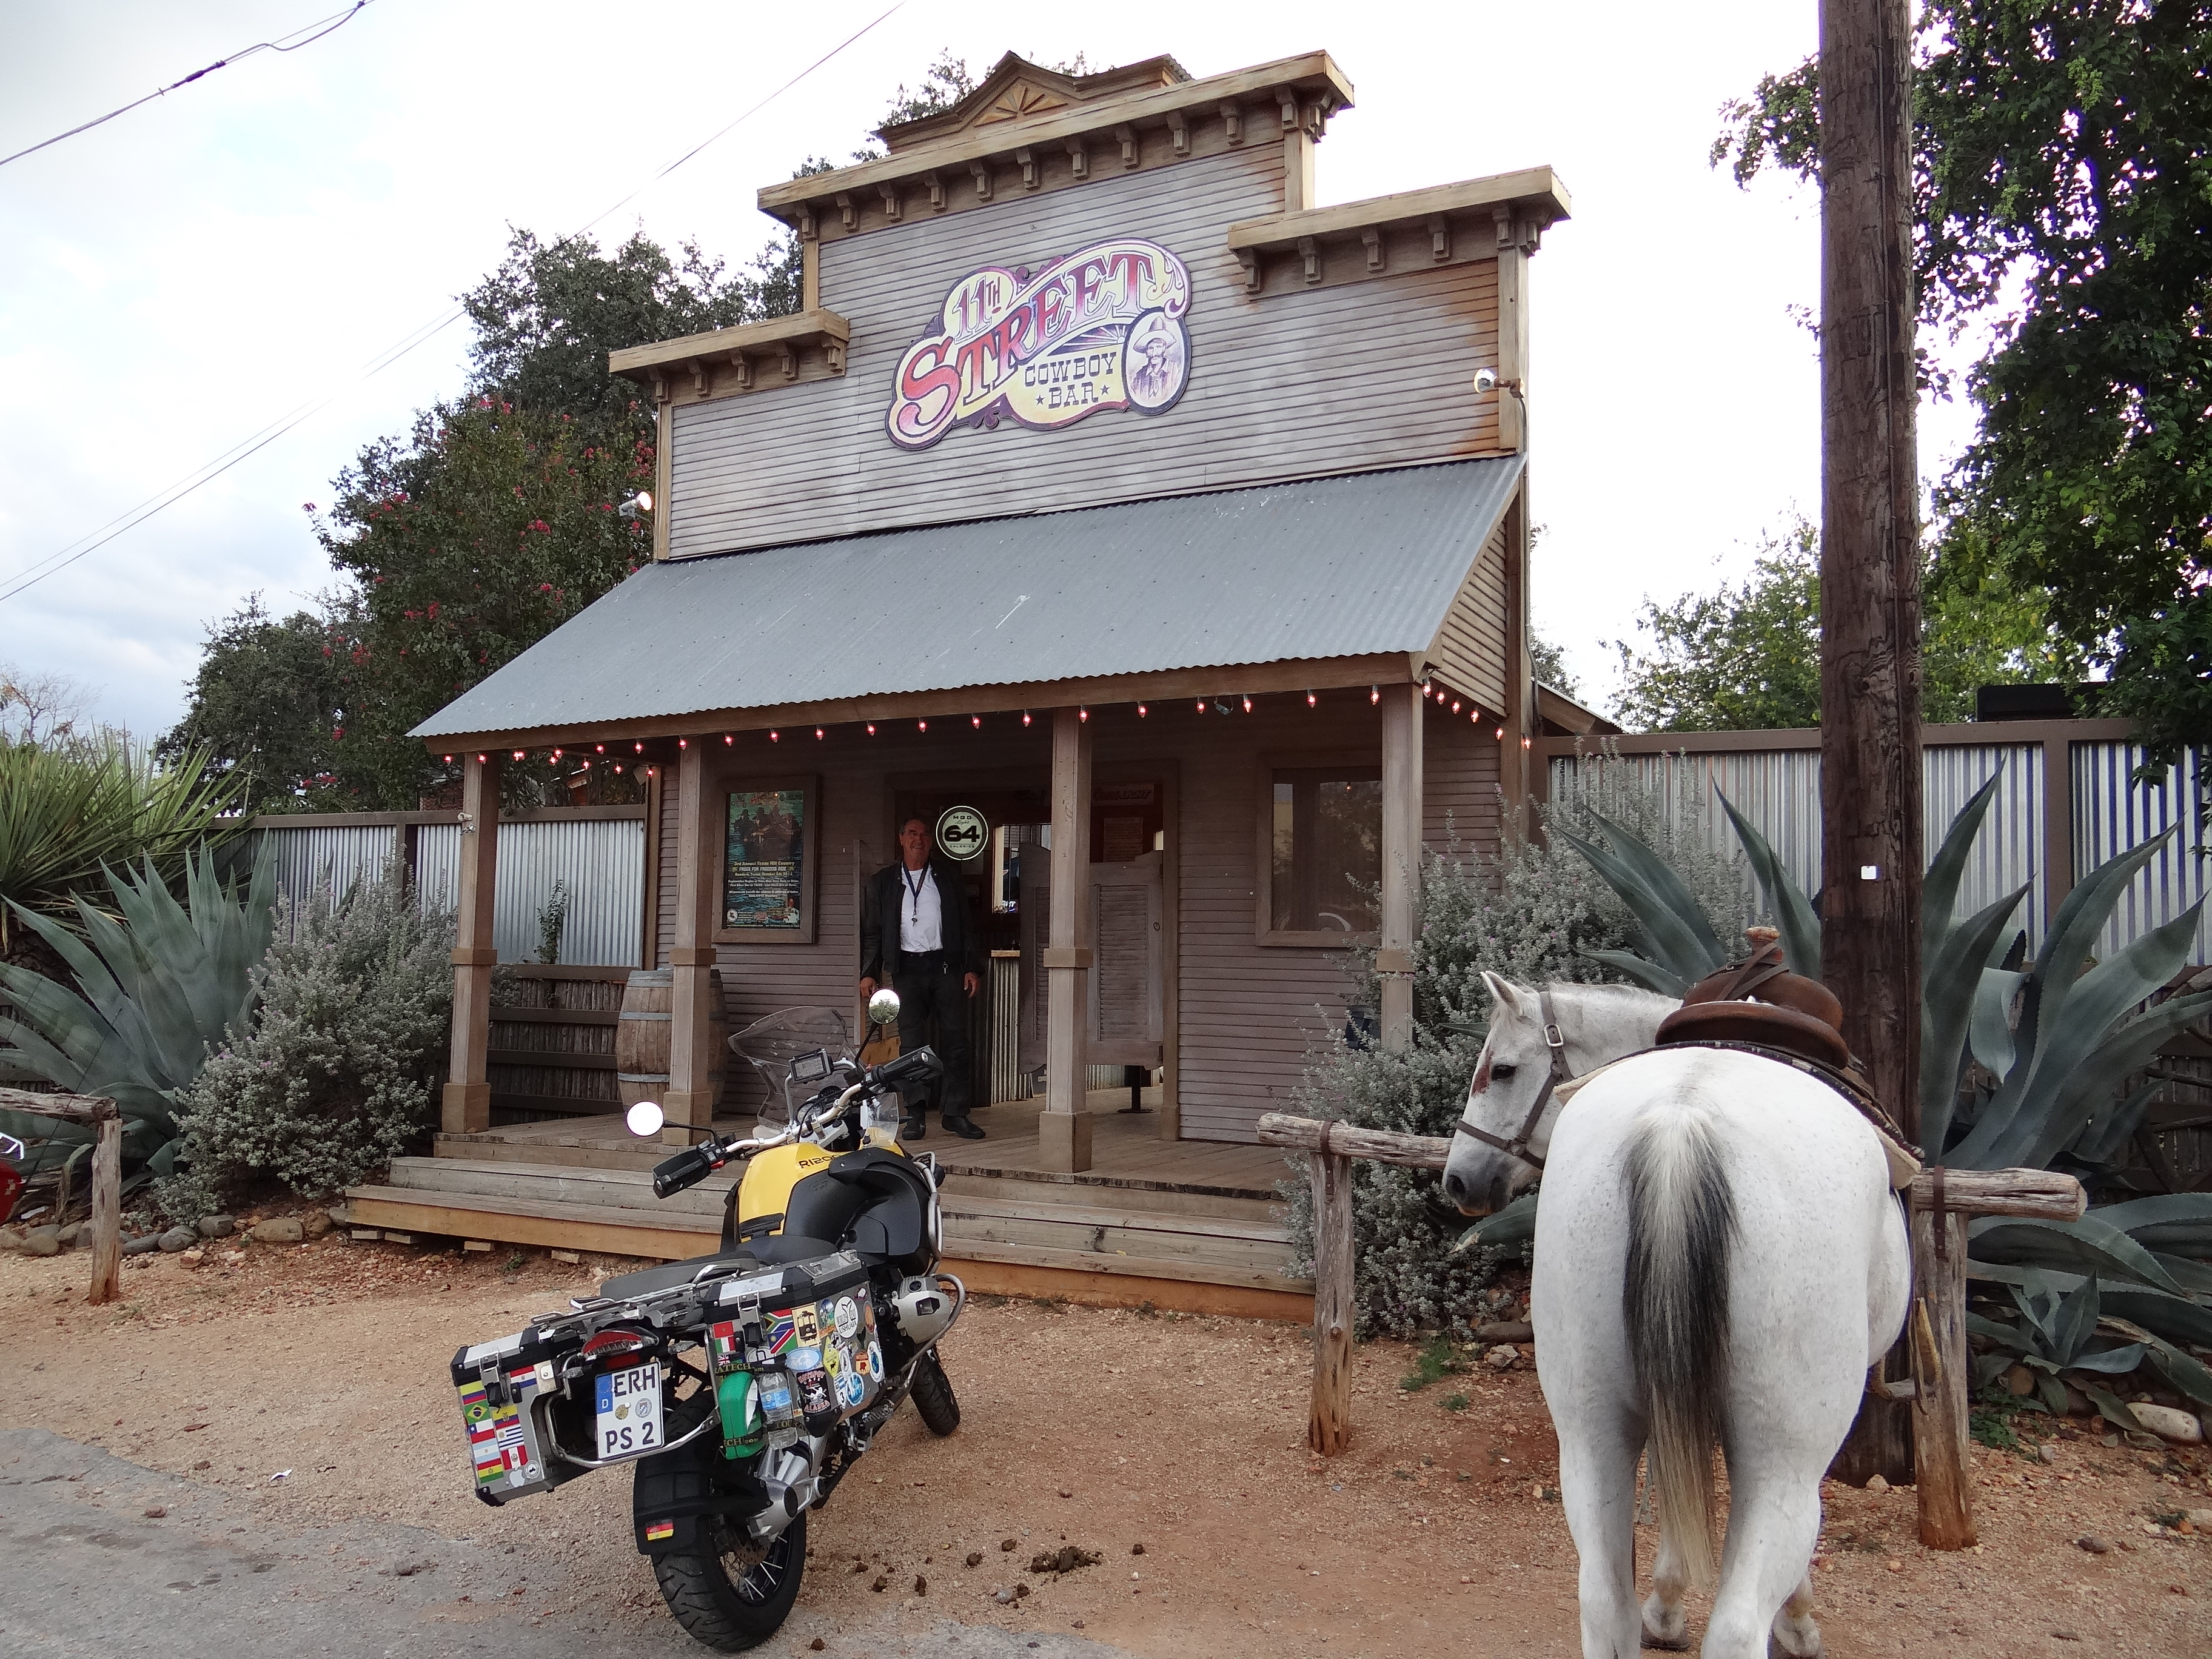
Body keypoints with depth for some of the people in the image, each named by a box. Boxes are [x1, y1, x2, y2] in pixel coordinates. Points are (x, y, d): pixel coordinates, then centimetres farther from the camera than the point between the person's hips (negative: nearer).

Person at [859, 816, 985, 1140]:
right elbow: (872, 931, 10)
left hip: (947, 966, 0)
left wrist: (973, 967, 1)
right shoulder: (883, 881, 11)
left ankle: (955, 1113, 4)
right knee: (911, 1044, -1)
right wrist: (869, 973, 0)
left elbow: (966, 925, 10)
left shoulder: (948, 876, 12)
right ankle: (916, 1115, 5)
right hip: (907, 968, 0)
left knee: (955, 1041, -2)